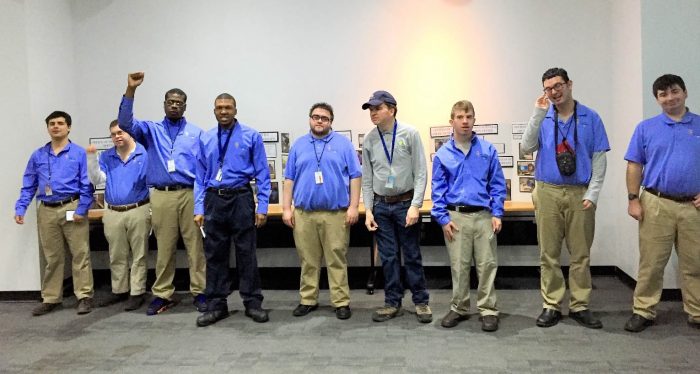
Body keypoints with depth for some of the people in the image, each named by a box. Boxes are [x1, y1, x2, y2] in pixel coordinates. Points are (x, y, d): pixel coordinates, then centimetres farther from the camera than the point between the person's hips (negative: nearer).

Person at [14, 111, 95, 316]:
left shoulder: (79, 153, 0)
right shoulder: (38, 156, 12)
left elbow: (86, 184, -4)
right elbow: (28, 186, 13)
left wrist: (82, 209, -12)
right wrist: (20, 208, 1)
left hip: (72, 208, -4)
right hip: (46, 211, 4)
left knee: (80, 254, -1)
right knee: (52, 257, 12)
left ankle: (84, 296, 6)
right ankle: (51, 298, 21)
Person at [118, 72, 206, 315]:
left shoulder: (196, 133, 11)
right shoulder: (151, 130, 13)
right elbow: (126, 124, -5)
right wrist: (131, 90, -16)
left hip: (190, 195, -1)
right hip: (161, 196, 1)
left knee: (195, 246, 1)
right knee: (164, 248, 7)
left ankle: (200, 293, 10)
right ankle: (163, 295, 16)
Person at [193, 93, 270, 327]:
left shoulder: (251, 137, -1)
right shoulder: (205, 139, 8)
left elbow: (262, 174, -2)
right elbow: (200, 176, 10)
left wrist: (262, 207, -7)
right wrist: (199, 208, 3)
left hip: (241, 199, -3)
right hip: (214, 200, 3)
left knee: (246, 253, 3)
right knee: (214, 254, 8)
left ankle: (252, 303, 15)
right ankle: (216, 305, 20)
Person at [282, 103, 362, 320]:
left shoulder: (343, 144, 4)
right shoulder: (299, 145, 11)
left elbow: (355, 176, 1)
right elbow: (289, 179, 10)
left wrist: (353, 206, -6)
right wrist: (286, 208, 4)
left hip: (336, 213, -2)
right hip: (304, 213, 2)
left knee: (337, 260, 2)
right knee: (308, 260, 9)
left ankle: (341, 302, 10)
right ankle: (308, 300, 20)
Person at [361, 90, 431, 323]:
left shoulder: (409, 134, -6)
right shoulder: (369, 140, 3)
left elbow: (421, 173, -8)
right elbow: (367, 179, 7)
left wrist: (415, 205, -14)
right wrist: (368, 210, 2)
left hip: (405, 203, -3)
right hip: (381, 206, 3)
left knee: (412, 256, 5)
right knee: (388, 257, 9)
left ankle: (421, 302, 18)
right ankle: (392, 303, 21)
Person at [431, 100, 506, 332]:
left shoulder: (488, 150, 2)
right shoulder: (442, 154, 2)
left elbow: (497, 184, 5)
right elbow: (438, 190, 5)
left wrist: (497, 214, -2)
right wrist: (443, 218, -3)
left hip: (483, 216, 0)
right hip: (456, 216, 0)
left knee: (487, 265, 4)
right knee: (459, 266, 8)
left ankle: (488, 309, 16)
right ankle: (459, 308, 22)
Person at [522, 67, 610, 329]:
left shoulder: (590, 118, 4)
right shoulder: (543, 118, 6)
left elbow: (599, 158, 2)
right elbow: (527, 148, -8)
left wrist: (593, 194, -5)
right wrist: (538, 114, -14)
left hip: (580, 194, 0)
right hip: (548, 193, 0)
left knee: (581, 254, 5)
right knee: (549, 254, 4)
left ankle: (579, 306, 17)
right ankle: (551, 306, 14)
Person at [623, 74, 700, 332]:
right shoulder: (646, 128, 5)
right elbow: (634, 166, 4)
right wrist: (633, 200, -4)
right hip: (656, 205, -1)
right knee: (651, 263, 3)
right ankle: (643, 312, 13)